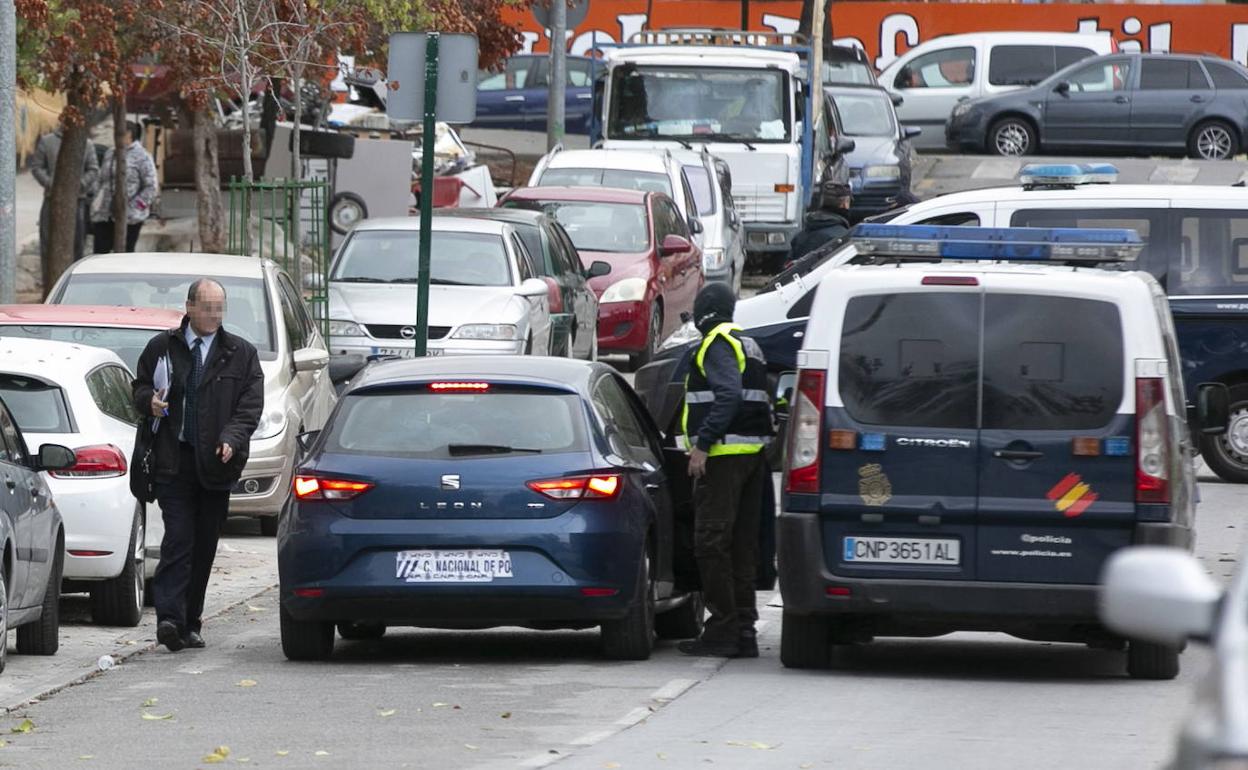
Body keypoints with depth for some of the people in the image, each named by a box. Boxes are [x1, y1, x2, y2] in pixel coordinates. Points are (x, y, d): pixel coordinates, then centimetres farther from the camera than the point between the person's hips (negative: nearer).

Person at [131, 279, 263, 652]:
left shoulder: (241, 353, 8)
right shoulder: (161, 348, 9)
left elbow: (251, 404, 2)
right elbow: (140, 387, 19)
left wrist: (231, 439, -15)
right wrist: (150, 401, -5)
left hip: (216, 463, 2)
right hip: (173, 461, -1)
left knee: (204, 546, 6)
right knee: (178, 538, -13)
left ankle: (190, 622, 15)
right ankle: (169, 617, -20)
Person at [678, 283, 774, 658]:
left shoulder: (718, 344, -8)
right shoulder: (748, 346, 22)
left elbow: (728, 396, -21)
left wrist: (702, 445, -23)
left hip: (724, 454, -10)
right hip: (752, 455, 10)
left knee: (711, 542, -8)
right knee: (742, 545, 10)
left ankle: (722, 630, -11)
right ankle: (743, 630, 10)